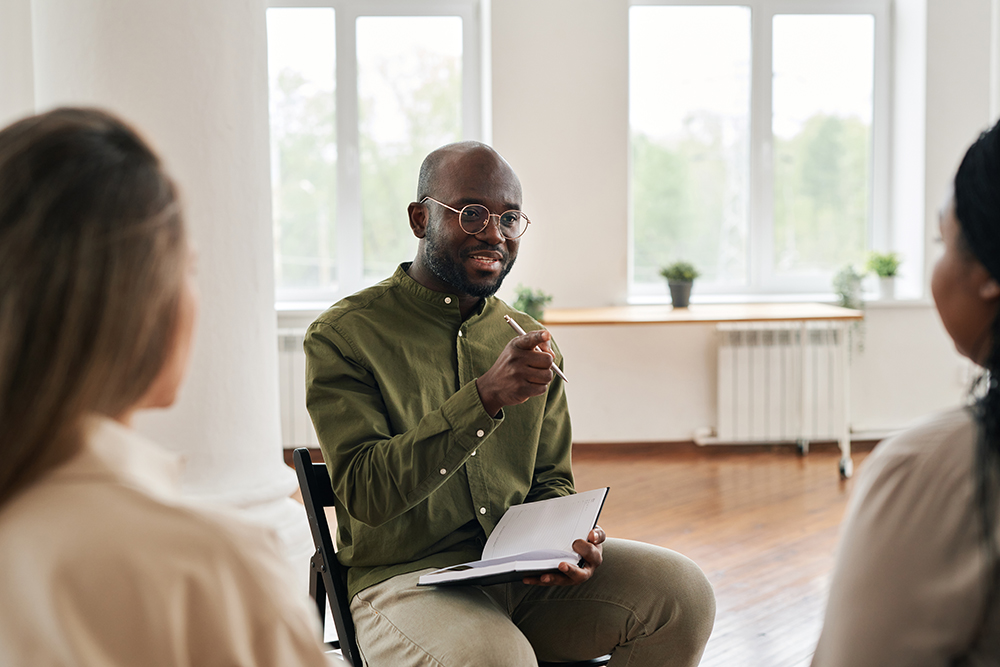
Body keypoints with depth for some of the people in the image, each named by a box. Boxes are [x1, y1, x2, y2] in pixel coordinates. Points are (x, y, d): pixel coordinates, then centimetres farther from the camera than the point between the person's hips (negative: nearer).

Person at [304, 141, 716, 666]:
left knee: (684, 592, -14)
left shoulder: (531, 342, 11)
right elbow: (364, 492, -18)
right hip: (404, 578, -5)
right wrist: (485, 398, -28)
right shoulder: (342, 336, -7)